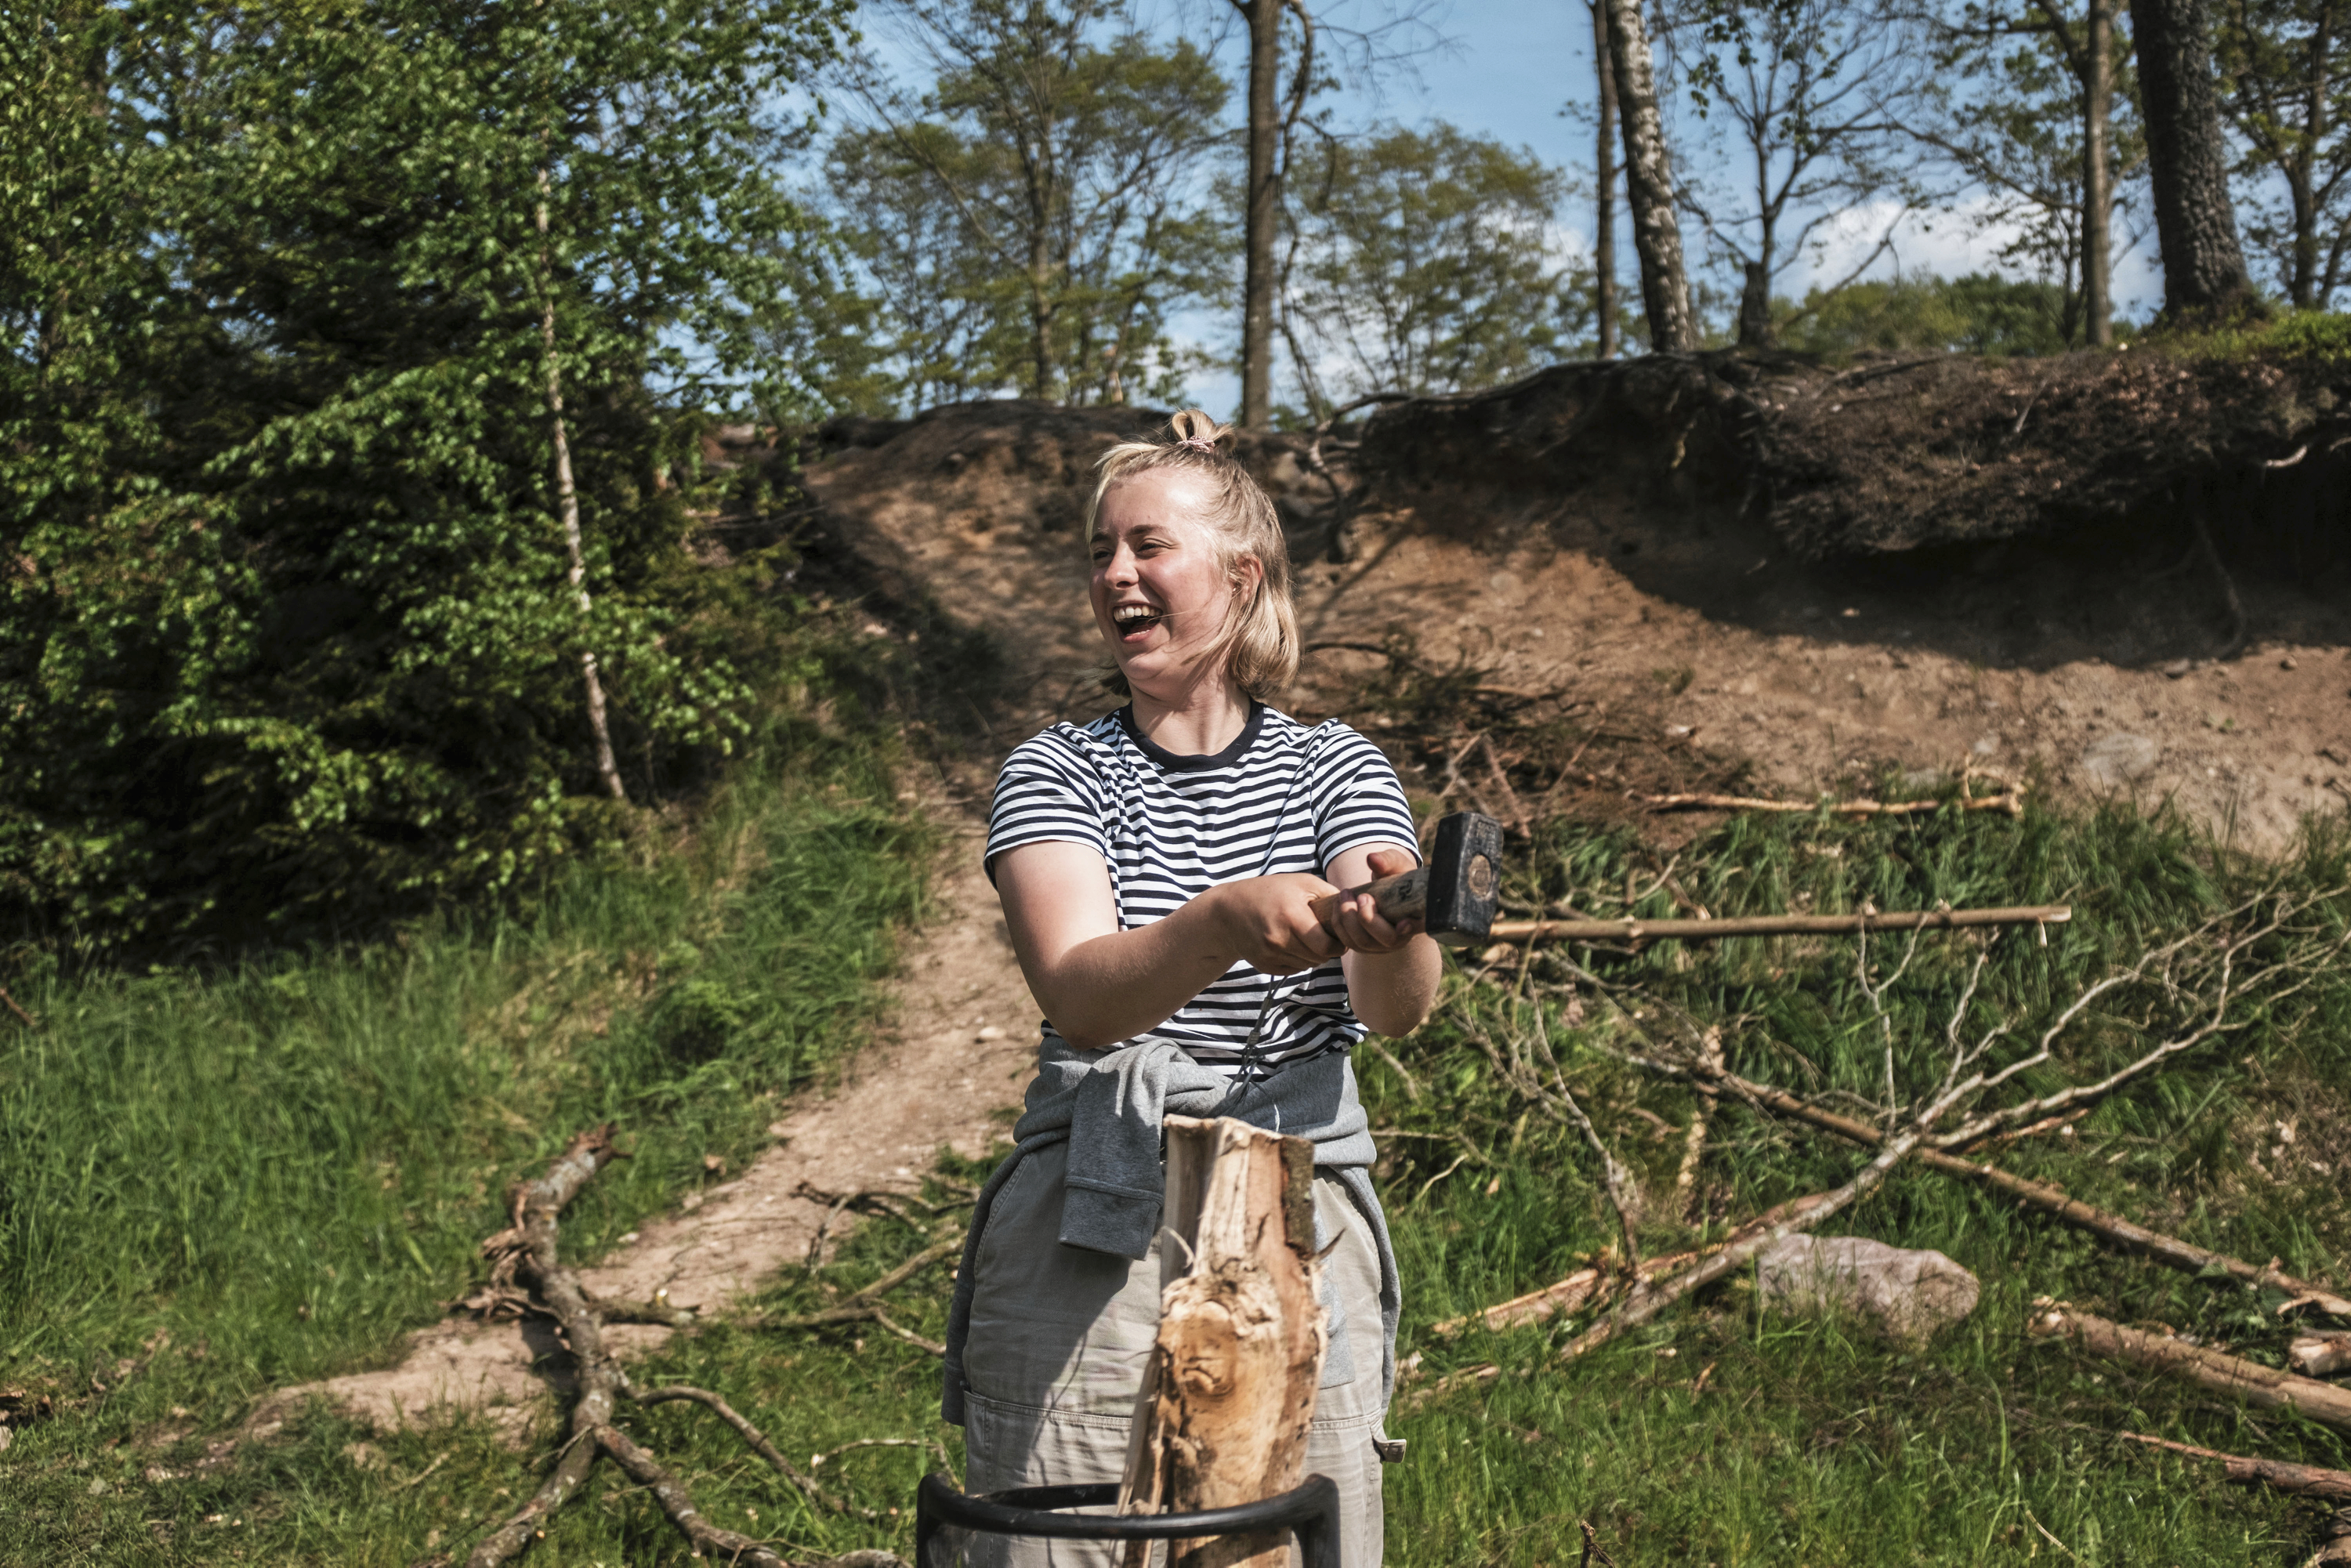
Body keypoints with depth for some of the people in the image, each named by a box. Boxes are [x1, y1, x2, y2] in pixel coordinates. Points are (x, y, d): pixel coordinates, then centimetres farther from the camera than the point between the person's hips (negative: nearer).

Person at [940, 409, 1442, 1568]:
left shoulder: (1335, 767, 6)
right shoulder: (1055, 774, 3)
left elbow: (1400, 1008, -11)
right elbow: (1079, 995, -16)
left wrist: (1389, 931, -34)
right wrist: (1227, 921, -36)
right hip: (1088, 1229, -1)